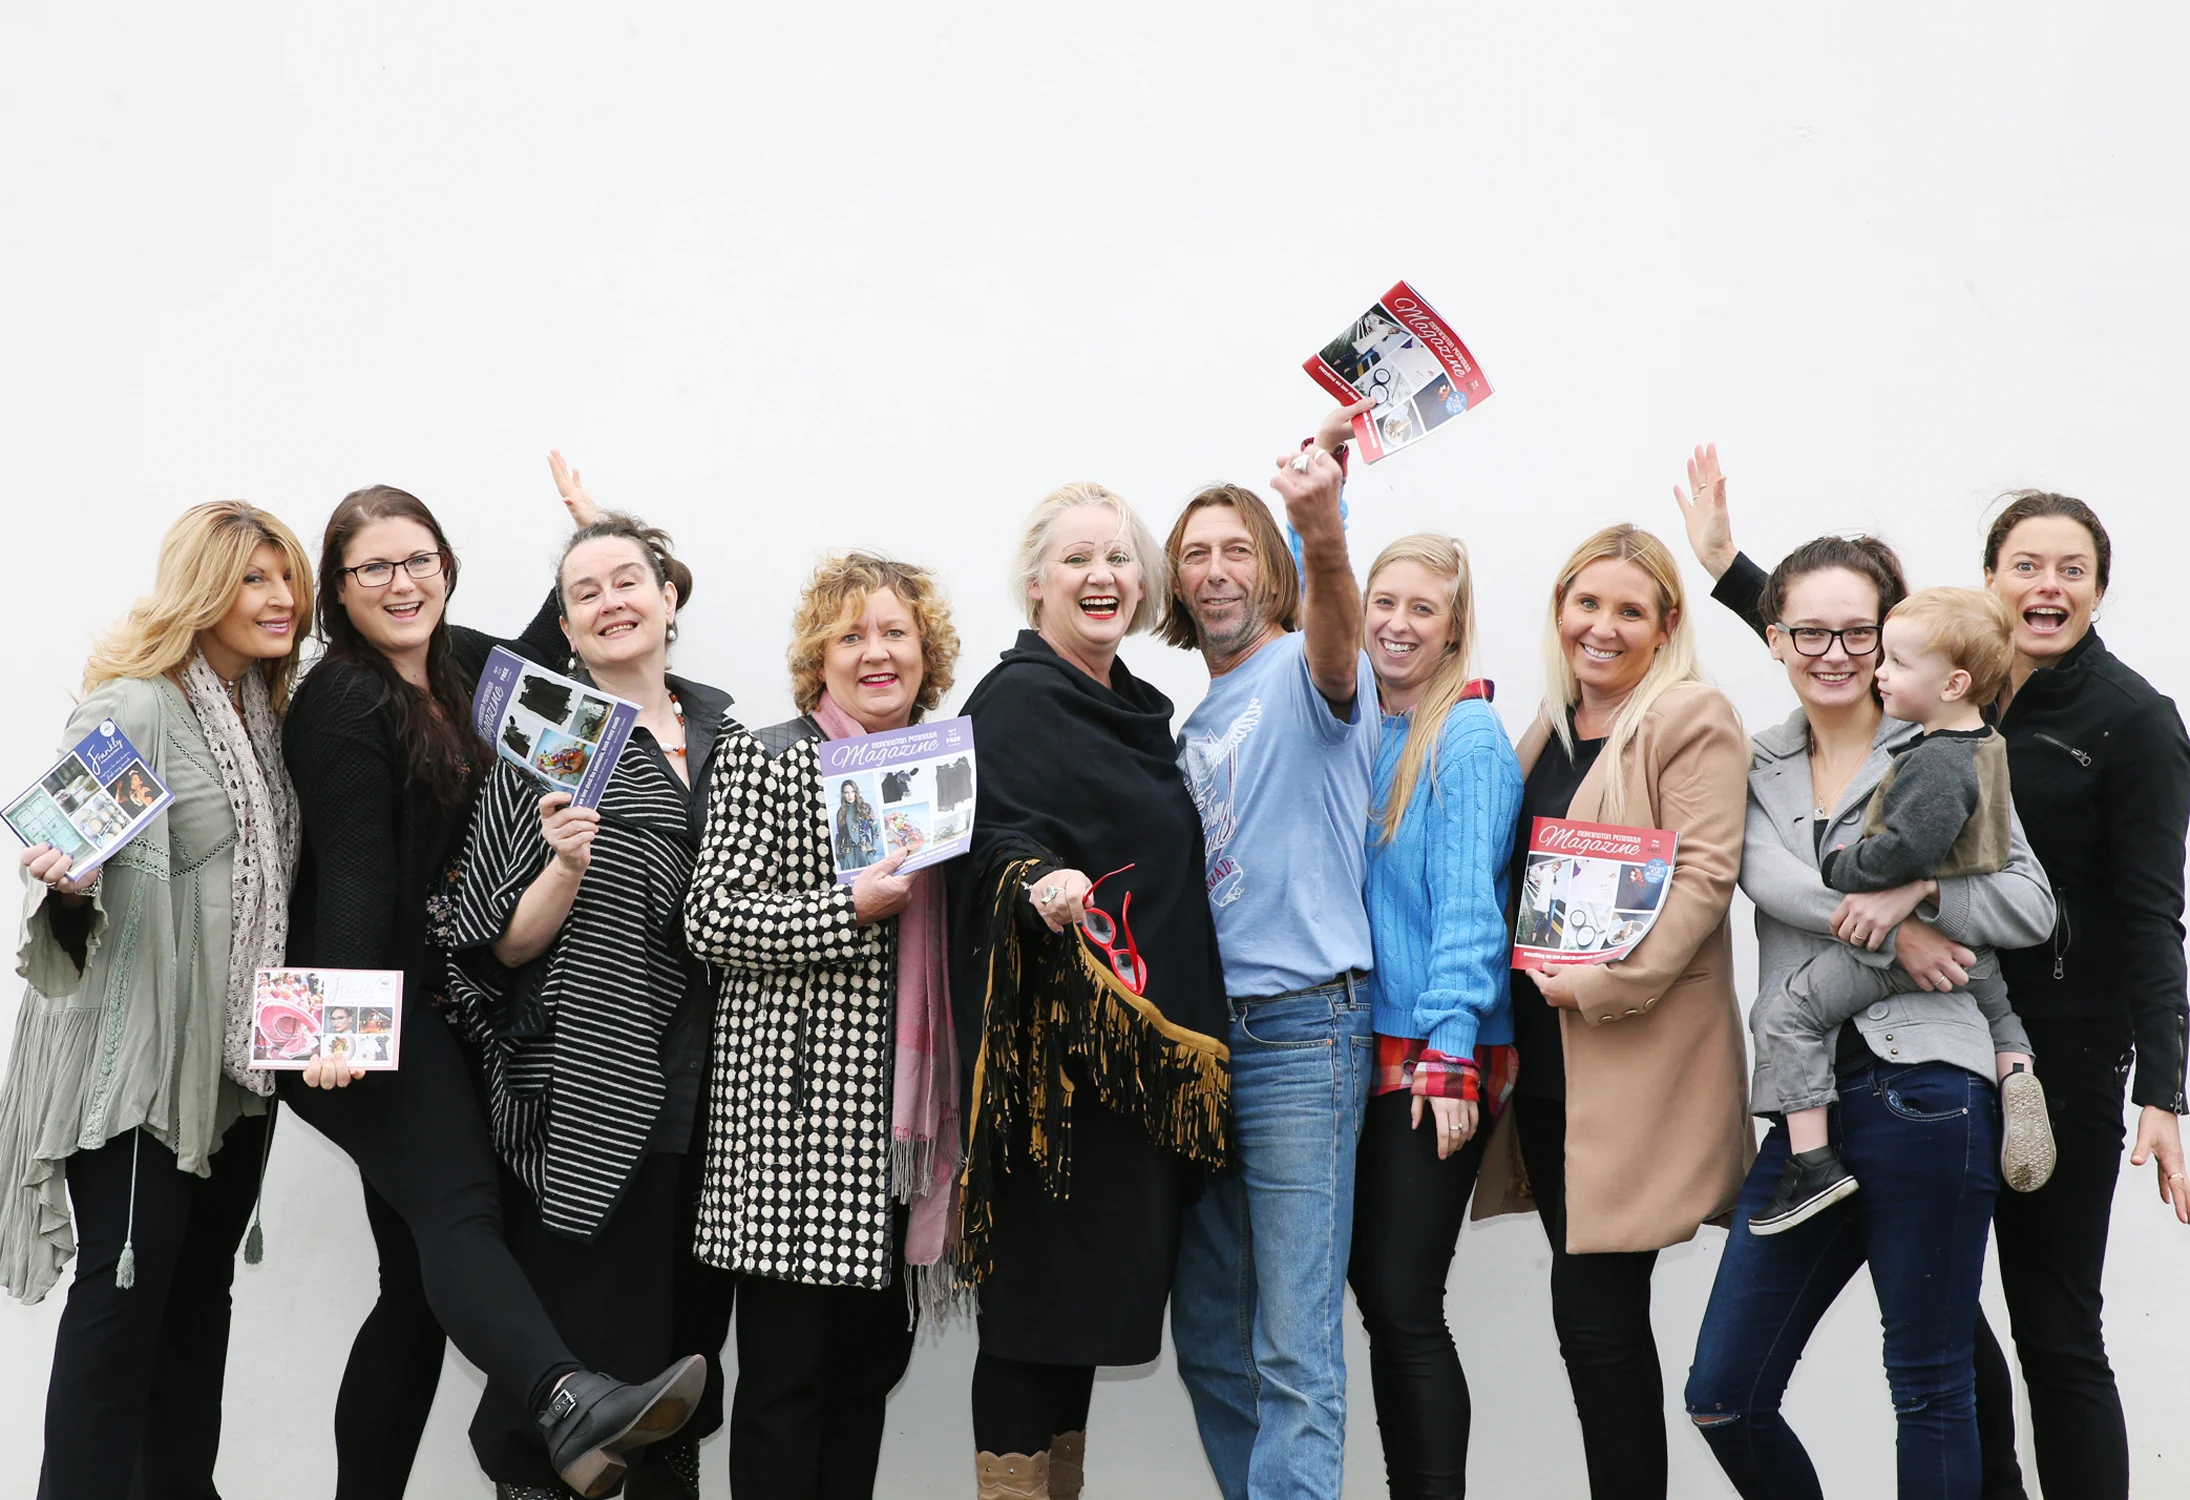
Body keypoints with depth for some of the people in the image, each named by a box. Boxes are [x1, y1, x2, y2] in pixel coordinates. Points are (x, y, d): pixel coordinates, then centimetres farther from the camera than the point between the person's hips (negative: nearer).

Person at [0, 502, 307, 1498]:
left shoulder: (268, 714, 12)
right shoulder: (130, 710, -11)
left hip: (236, 1055, 8)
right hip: (138, 1059, -7)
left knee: (202, 1289, 13)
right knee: (126, 1294, -5)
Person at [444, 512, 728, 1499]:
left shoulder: (722, 730, 11)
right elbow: (507, 945, -6)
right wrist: (566, 868, -22)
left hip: (701, 1086, 5)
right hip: (585, 1096, -5)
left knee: (685, 1335, 11)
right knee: (585, 1340, -6)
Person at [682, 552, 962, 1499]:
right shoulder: (764, 761, -2)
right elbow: (709, 921, -11)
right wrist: (850, 909, -20)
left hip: (903, 1116, 6)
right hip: (795, 1109, -6)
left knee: (873, 1361, 11)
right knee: (788, 1367, -4)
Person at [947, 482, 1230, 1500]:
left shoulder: (1138, 709, 17)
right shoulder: (1016, 700, -7)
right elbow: (1000, 844, -18)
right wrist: (1043, 887, -37)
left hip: (1146, 1054, 9)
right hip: (1057, 1042, -8)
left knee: (1096, 1288, 14)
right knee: (1042, 1286, -5)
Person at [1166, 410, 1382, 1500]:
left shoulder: (1307, 672, -5)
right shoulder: (1196, 724, 18)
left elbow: (1334, 634, -30)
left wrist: (1324, 537, -51)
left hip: (1301, 1031, -8)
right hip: (1198, 1036, 8)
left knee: (1293, 1348, -8)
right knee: (1208, 1337, 13)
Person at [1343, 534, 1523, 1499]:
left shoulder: (1469, 740, -8)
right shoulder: (1354, 729, 12)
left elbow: (1466, 904, -12)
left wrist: (1450, 1056, -18)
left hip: (1434, 1054, -6)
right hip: (1357, 1044, 6)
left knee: (1403, 1303, -7)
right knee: (1375, 1290, 9)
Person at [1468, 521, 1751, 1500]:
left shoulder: (1692, 719, -6)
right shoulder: (1548, 734, 18)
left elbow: (1704, 874, -15)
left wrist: (1601, 981, -20)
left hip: (1637, 1060, -7)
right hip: (1545, 1056, 7)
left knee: (1594, 1310, -8)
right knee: (1600, 1313, 10)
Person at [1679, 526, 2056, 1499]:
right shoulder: (1760, 769, 16)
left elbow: (2031, 907, 1)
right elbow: (1765, 874, -5)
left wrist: (1916, 889, -15)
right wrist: (1891, 932, -17)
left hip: (1924, 1086, -4)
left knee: (1930, 1388, 3)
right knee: (1722, 1394, 4)